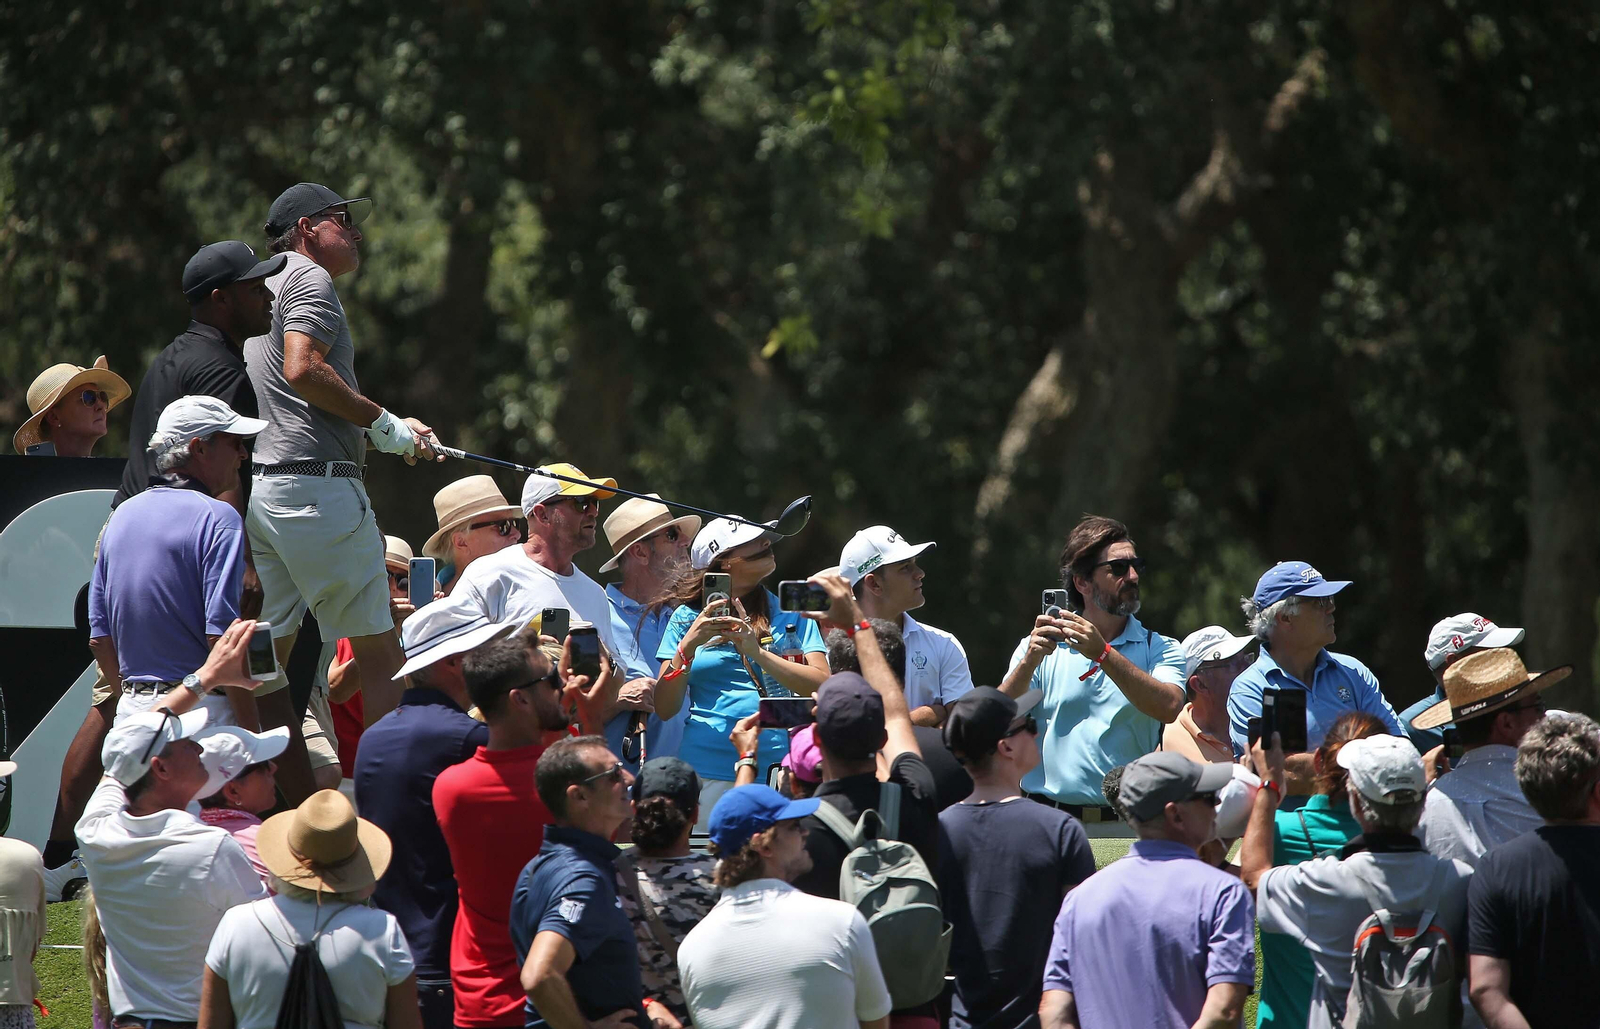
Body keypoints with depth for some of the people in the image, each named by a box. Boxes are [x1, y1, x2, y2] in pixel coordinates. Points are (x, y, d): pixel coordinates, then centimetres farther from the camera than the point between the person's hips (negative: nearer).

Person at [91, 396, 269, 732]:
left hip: (131, 709, 7)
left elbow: (99, 639, 16)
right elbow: (223, 635, -17)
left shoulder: (122, 516, 14)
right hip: (202, 712, -7)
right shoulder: (217, 518, -9)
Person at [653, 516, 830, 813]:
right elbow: (665, 709, 6)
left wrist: (757, 652, -10)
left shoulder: (791, 614, 13)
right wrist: (688, 646, -7)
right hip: (710, 774, 0)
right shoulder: (687, 619, 12)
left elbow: (823, 688, -1)